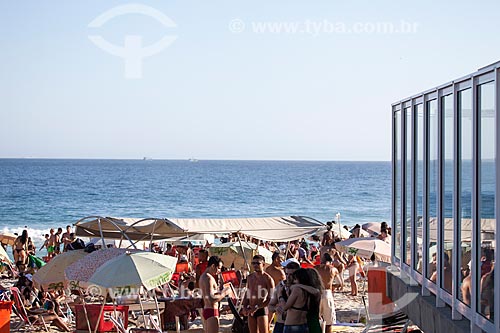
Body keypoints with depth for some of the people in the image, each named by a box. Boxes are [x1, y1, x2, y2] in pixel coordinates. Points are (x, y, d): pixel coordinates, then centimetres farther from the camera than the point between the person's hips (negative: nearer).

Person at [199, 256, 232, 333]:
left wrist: (220, 292, 12)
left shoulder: (203, 276, 14)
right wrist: (224, 293, -15)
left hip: (206, 310, 10)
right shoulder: (209, 278, -18)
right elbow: (211, 300, -26)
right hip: (212, 311, -10)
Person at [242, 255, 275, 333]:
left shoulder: (267, 279, -8)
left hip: (262, 309, -6)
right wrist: (245, 307, 4)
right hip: (251, 311, 6)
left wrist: (257, 307, -20)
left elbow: (270, 299, -13)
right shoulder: (250, 278, 12)